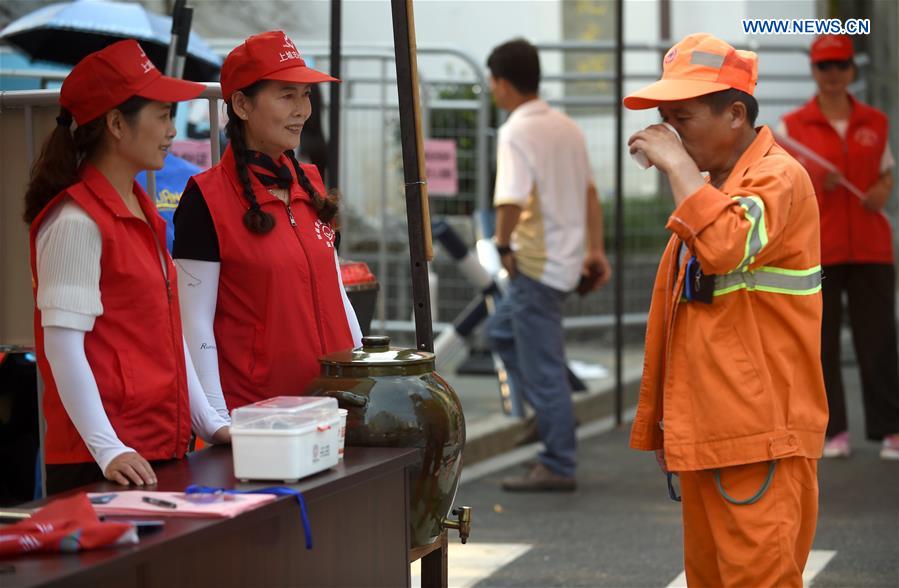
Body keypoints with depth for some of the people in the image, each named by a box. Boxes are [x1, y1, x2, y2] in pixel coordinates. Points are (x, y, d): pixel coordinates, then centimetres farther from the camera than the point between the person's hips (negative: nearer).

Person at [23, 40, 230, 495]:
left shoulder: (143, 214, 14)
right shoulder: (77, 222, -13)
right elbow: (62, 345, -18)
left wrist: (209, 423, 14)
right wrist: (108, 450, -24)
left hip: (162, 450, 8)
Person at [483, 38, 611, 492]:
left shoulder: (516, 133, -17)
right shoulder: (566, 127, 11)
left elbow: (511, 201, -28)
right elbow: (589, 193, 16)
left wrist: (503, 246, -12)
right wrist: (595, 250, 20)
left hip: (537, 263, -9)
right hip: (567, 258, 9)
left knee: (542, 366, -2)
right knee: (501, 329, 25)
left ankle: (558, 468, 3)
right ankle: (549, 416, 22)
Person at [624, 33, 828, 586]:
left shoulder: (778, 178, -11)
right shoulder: (710, 189, 19)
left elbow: (726, 249, -33)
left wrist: (677, 165, -22)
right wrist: (662, 424, 22)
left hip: (760, 436, -9)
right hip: (705, 434, 9)